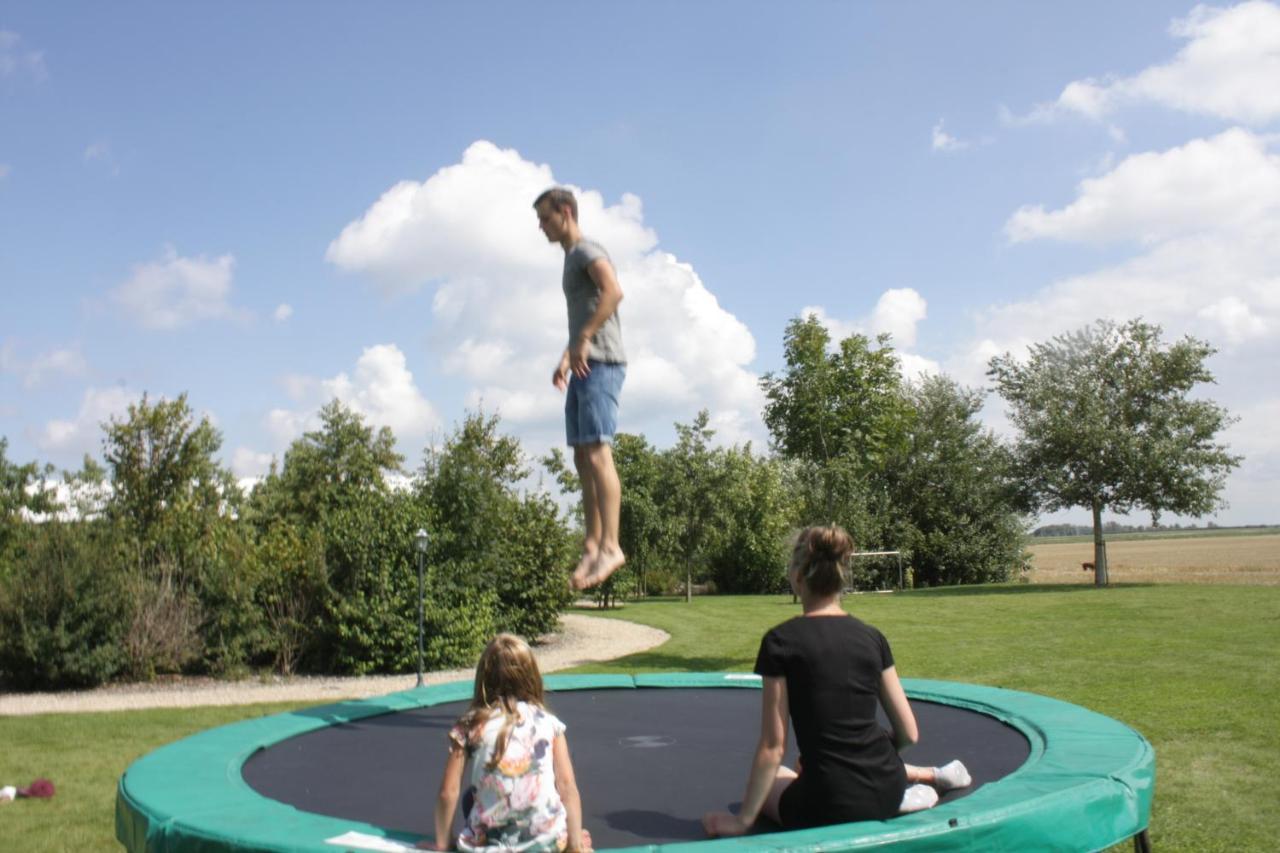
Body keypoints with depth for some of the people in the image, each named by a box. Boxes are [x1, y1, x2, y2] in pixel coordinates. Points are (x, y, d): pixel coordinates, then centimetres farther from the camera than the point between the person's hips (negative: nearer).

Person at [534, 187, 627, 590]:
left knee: (597, 453, -17)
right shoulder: (571, 259, 26)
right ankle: (592, 545, 8)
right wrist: (566, 359, 27)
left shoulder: (588, 251, -4)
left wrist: (582, 341, -27)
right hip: (584, 368, 10)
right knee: (582, 458, 6)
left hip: (601, 365, -10)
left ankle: (610, 546, -19)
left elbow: (613, 291, -24)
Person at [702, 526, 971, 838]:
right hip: (887, 790, 7)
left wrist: (743, 819, 0)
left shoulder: (781, 641, -12)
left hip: (834, 809, -7)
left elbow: (773, 746, -10)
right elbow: (908, 733, 5)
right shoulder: (872, 637, 2)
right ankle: (934, 776, 28)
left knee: (763, 785, 26)